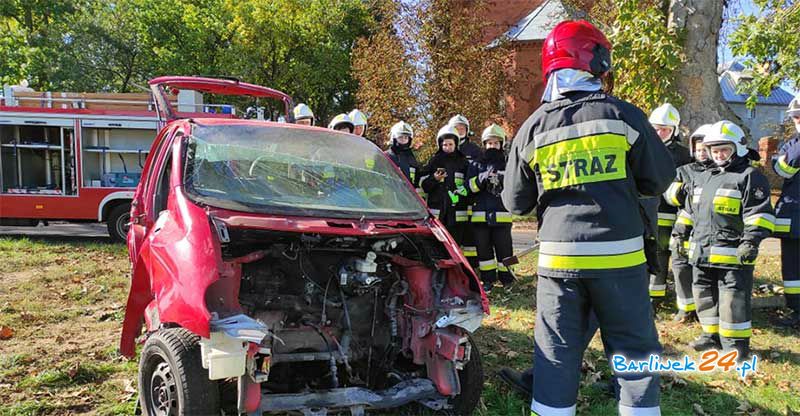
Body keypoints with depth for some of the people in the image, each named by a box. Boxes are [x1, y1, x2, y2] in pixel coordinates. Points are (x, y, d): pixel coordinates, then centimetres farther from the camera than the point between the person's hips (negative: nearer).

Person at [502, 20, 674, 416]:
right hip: (618, 254, -1)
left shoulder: (534, 127, 1)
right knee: (635, 349, 12)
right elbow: (660, 179, 4)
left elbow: (515, 202, 6)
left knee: (556, 354, 11)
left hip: (559, 257, 2)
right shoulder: (623, 115, -5)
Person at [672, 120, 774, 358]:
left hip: (732, 253, -8)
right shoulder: (703, 178, 19)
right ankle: (713, 335, 29)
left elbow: (760, 213, -12)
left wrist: (751, 241, -21)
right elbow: (690, 211, 26)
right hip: (702, 252, 8)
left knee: (733, 300, -5)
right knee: (704, 295, 15)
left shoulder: (749, 177, -5)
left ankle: (736, 344, 6)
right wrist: (680, 234, 22)